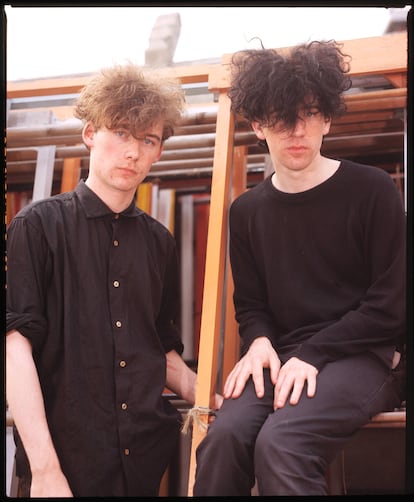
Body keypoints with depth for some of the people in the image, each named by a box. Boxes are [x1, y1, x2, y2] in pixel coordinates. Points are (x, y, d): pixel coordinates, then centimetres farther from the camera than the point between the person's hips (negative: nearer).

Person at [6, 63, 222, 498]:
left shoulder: (158, 242, 11)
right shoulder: (39, 225, -4)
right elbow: (17, 347, -12)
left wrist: (206, 398, -1)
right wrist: (46, 470, -19)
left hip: (148, 457, 5)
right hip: (67, 457, -4)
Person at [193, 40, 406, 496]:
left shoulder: (371, 191, -2)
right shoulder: (247, 211, 12)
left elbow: (391, 303, -6)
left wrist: (312, 354, -14)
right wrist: (260, 343, -7)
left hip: (362, 355, -3)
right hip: (284, 357, 4)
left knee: (281, 442, -33)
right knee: (224, 436, -28)